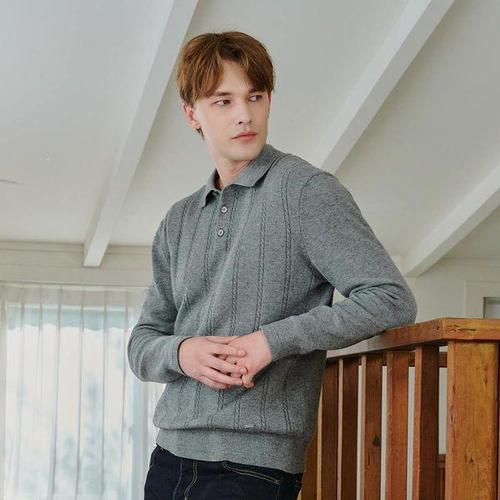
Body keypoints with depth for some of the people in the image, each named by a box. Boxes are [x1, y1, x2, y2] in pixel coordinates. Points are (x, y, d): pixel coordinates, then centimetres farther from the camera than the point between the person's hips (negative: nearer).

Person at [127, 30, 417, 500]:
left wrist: (273, 340, -16)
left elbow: (392, 300, -11)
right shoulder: (178, 222, 13)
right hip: (169, 456, 6)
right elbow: (142, 345, 15)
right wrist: (180, 352, -8)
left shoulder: (305, 188, -5)